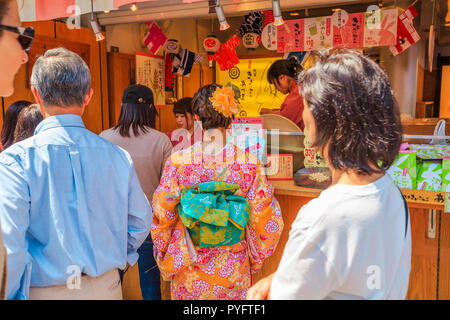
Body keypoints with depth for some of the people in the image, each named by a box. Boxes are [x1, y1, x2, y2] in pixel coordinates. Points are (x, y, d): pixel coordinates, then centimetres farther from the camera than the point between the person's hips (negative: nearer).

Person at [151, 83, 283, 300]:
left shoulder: (177, 162, -17)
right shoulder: (250, 164, -15)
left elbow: (161, 219, -8)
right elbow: (266, 222, -8)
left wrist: (165, 262, 8)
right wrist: (255, 260, 10)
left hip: (189, 273, 0)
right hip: (234, 274, 1)